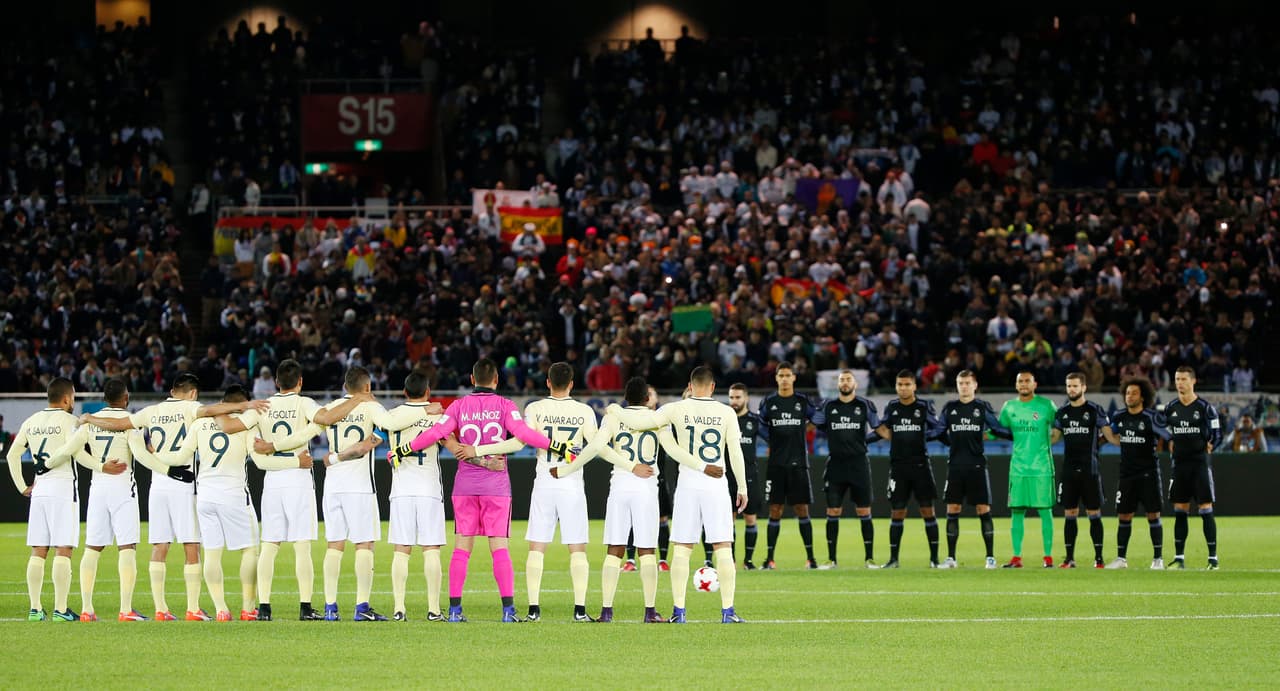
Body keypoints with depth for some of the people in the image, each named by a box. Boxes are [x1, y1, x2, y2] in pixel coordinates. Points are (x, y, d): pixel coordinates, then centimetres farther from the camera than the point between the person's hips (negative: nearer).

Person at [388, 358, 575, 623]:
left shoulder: (460, 406, 4)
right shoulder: (504, 406, -2)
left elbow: (436, 433, -4)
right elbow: (523, 432, -14)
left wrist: (402, 451, 2)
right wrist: (557, 448, -14)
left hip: (465, 484, 2)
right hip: (496, 486, -2)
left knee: (461, 548, 4)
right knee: (499, 547, -2)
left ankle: (454, 609, 2)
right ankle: (508, 609, -7)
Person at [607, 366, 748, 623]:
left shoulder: (677, 409, -4)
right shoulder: (726, 413, -2)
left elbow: (639, 422, -7)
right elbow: (736, 452, 0)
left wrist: (616, 411, 13)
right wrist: (742, 488, 9)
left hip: (688, 485, 0)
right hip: (717, 486, 0)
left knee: (682, 549, 5)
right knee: (723, 549, 2)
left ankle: (679, 610, 2)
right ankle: (727, 611, -2)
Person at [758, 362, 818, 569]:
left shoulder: (803, 402, 3)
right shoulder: (768, 402, 5)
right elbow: (759, 426, 15)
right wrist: (770, 443, 6)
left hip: (798, 464, 0)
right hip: (776, 464, 0)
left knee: (802, 510, 0)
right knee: (775, 510, -1)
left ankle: (810, 557, 5)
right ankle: (770, 558, 3)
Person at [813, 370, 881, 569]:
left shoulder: (865, 405, 4)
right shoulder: (828, 406, 7)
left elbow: (879, 429, 13)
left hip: (859, 464, -1)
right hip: (836, 463, 1)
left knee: (864, 512, -1)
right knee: (833, 512, 0)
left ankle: (869, 558, 5)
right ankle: (831, 559, 6)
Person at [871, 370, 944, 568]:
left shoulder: (924, 407, -1)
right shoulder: (891, 408, 7)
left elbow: (938, 428, 2)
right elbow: (881, 429, 19)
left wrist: (925, 435, -15)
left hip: (920, 465, -2)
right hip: (898, 466, 2)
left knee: (927, 511, -2)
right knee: (896, 513, 2)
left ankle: (934, 557, 4)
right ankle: (893, 559, 8)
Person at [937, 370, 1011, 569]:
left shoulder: (982, 407, 3)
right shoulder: (950, 408, 9)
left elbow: (997, 429, 6)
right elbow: (940, 433, 17)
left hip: (977, 465, -2)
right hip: (955, 465, 2)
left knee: (983, 509, -4)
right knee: (952, 510, 1)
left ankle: (990, 557, 2)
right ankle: (950, 558, 7)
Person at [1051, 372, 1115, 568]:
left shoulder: (1095, 410, -3)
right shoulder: (1062, 412, 10)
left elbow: (1110, 435, -2)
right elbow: (1054, 437, 18)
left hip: (1090, 470, -4)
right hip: (1069, 470, 4)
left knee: (1094, 513, -2)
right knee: (1069, 513, 4)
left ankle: (1098, 557, 3)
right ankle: (1069, 558, 9)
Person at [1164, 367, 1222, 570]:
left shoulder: (1205, 408, -4)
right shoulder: (1170, 409, 9)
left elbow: (1217, 434, -3)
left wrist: (1211, 445, -14)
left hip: (1200, 462, -5)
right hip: (1180, 463, 5)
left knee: (1206, 510, -6)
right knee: (1179, 511, 6)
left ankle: (1213, 558, -4)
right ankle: (1179, 558, 11)